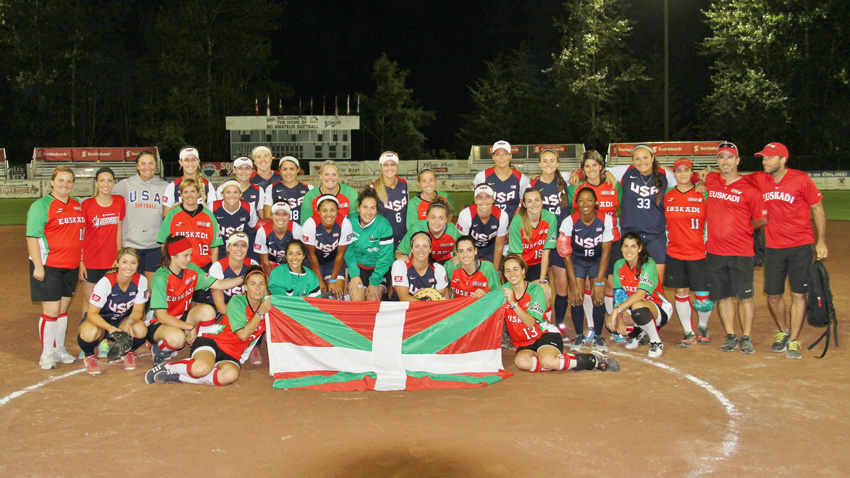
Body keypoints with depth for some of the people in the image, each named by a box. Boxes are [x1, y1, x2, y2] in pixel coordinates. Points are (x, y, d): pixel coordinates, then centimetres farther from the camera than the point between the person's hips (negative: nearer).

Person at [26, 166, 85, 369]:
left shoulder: (76, 205, 14)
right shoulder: (41, 205, -6)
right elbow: (32, 237, -11)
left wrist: (81, 262, 17)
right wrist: (38, 266, -17)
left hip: (71, 267, 6)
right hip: (48, 267, -6)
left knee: (63, 309, 13)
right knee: (51, 310, -5)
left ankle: (59, 349, 23)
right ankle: (46, 354, 7)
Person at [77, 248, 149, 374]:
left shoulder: (141, 281, -16)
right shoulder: (106, 282, -26)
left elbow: (138, 310, -10)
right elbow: (92, 314, -26)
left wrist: (130, 322, -33)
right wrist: (110, 328, -43)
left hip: (122, 320, 3)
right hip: (100, 320, -2)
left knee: (140, 330, -31)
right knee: (90, 333, -37)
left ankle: (128, 352, 4)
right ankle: (89, 356, 0)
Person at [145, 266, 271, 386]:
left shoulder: (266, 302, 3)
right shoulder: (237, 302, -9)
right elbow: (243, 335, -17)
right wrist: (260, 312, -18)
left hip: (232, 355, 4)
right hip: (214, 341, -3)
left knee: (231, 375, -36)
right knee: (202, 368, -40)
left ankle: (177, 377, -18)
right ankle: (166, 367, -8)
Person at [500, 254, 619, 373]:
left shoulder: (535, 290, -9)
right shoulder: (504, 290, -1)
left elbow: (530, 323, -22)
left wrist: (513, 303, -33)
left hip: (545, 333, -3)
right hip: (523, 343, 3)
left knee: (547, 361, -34)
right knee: (521, 361, -33)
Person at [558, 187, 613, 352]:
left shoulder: (606, 220, -20)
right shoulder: (569, 222, -21)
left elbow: (606, 252, -14)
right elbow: (566, 254, -15)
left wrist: (599, 282, -18)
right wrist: (574, 284, -19)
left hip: (598, 260, 0)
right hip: (577, 260, 0)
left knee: (598, 297, -14)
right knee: (576, 297, -14)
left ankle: (598, 337, 5)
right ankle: (580, 337, 3)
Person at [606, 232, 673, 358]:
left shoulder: (648, 264, -21)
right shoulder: (619, 265, -4)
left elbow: (641, 293, -33)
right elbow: (618, 294, -7)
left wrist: (617, 309, -38)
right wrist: (619, 318, -22)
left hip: (660, 309, -6)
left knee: (638, 307, -40)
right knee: (610, 323, -20)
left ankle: (656, 343, -12)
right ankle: (639, 332, 14)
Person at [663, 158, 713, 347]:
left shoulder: (703, 195, 0)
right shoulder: (667, 196, 5)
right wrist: (666, 244, 10)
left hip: (698, 252, -2)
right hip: (674, 252, 2)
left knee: (703, 294, 1)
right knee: (681, 292, 5)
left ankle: (703, 328, 26)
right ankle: (688, 333, 16)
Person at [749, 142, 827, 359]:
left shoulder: (801, 180, -8)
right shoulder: (759, 180, 1)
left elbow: (818, 209, -1)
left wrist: (821, 241, -4)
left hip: (801, 247, -3)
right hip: (773, 247, 3)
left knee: (798, 294, -1)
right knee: (773, 294, 6)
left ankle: (794, 340, 11)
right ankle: (783, 331, 31)